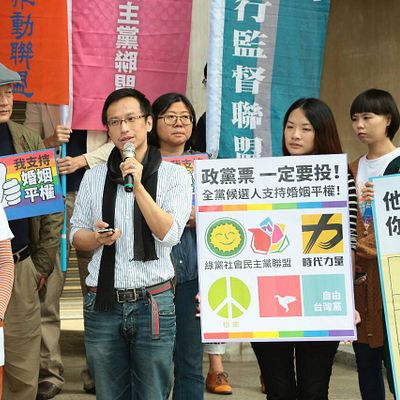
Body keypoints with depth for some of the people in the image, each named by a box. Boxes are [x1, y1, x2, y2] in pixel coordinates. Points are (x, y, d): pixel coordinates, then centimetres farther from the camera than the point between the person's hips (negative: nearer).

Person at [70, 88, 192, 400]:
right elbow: (76, 235, 12)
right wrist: (97, 238, -10)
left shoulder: (174, 175, 0)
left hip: (153, 303, -2)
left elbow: (169, 234, -12)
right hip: (103, 304, 3)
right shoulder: (94, 178, 8)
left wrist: (138, 186, -19)